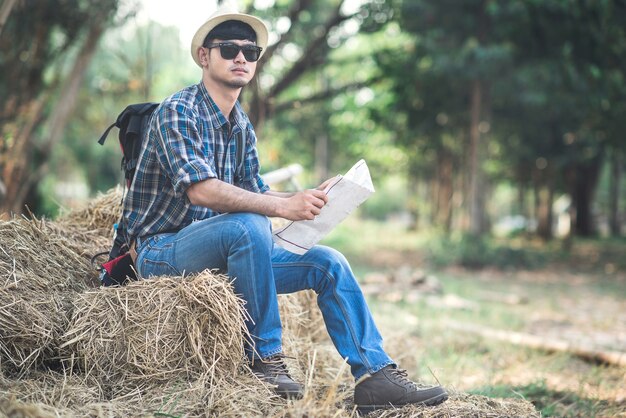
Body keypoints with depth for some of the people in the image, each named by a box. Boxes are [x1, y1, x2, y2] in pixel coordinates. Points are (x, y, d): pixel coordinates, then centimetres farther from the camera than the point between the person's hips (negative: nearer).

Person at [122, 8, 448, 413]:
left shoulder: (242, 125, 12)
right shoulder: (177, 112, -14)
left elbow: (254, 192, 10)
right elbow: (201, 190, -28)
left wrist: (308, 198, -10)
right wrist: (283, 206, -36)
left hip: (224, 252, 8)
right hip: (162, 252, -8)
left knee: (327, 262, -5)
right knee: (247, 225, -36)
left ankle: (375, 374, -4)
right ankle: (264, 356, -23)